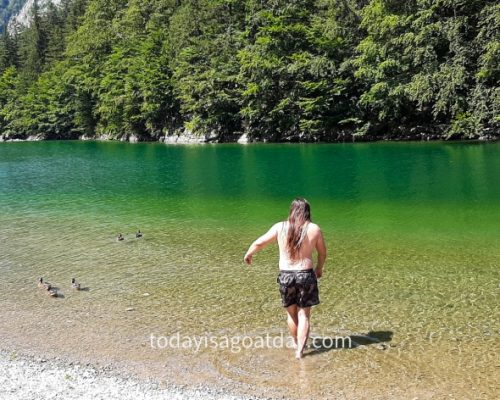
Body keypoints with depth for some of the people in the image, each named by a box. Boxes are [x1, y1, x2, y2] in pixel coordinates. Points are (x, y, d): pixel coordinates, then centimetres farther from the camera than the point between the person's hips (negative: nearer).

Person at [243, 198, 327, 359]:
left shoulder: (280, 227, -3)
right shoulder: (314, 229, -3)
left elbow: (259, 243, 3)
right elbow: (322, 252, 10)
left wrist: (248, 255, 23)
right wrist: (319, 268, 29)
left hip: (286, 276, 1)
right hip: (306, 275, -1)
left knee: (291, 313, 19)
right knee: (304, 315, 8)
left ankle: (297, 344, 36)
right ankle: (300, 350, 4)